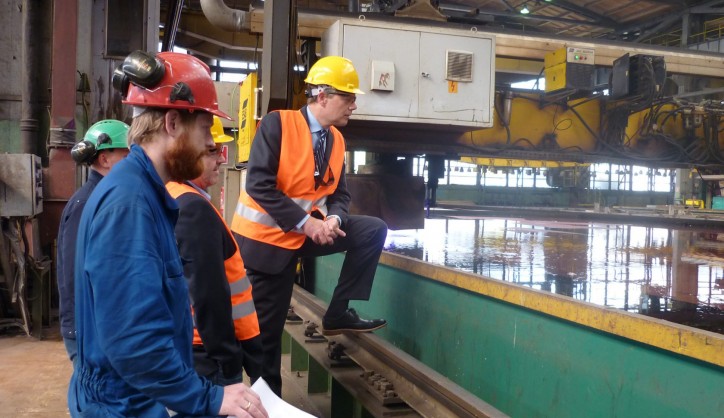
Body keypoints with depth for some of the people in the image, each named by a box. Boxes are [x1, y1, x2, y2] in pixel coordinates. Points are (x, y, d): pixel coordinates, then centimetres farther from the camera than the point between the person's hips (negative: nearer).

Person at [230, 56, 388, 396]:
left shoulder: (337, 140, 3)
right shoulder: (277, 124, -17)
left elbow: (339, 193, 6)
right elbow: (259, 185, -24)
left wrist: (334, 220, -17)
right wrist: (305, 223, -26)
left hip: (309, 230, 6)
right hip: (267, 236, -6)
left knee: (374, 230, -4)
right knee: (266, 329, 3)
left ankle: (339, 313, 1)